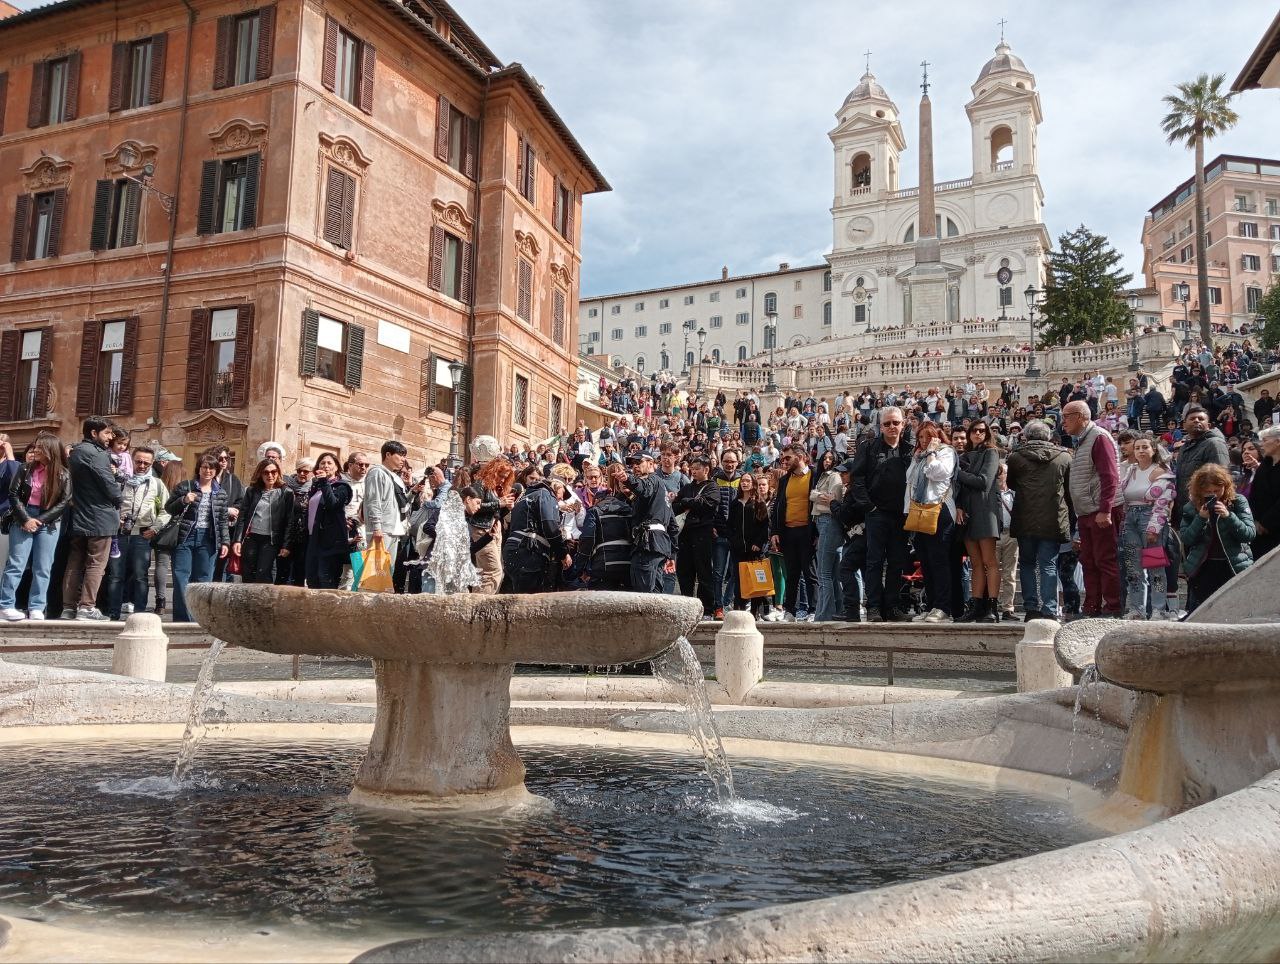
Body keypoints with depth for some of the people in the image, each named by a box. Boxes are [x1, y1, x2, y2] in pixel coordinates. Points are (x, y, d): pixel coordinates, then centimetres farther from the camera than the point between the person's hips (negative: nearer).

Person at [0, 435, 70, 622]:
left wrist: (40, 520, -12)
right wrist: (25, 519, -12)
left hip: (48, 524, 0)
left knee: (43, 568, 1)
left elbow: (64, 502, -5)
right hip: (23, 521, 0)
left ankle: (36, 608, 5)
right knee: (15, 564, -3)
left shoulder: (63, 475, -1)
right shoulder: (25, 469, 2)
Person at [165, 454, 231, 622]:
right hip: (184, 538, -2)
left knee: (203, 579, 2)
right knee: (181, 578, -5)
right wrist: (183, 500, -13)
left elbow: (223, 520, 13)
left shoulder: (221, 493, 11)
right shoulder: (184, 486, 4)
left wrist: (225, 542, 5)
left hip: (207, 540, 2)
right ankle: (182, 619, 0)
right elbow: (169, 509, 5)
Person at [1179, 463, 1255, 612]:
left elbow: (1250, 534, -9)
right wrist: (1201, 518, -17)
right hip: (1203, 567, 1)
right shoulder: (1191, 507, 2)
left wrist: (1228, 516, -23)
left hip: (1234, 566, -1)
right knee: (1195, 615, 3)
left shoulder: (1237, 501, -3)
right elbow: (1185, 539, -4)